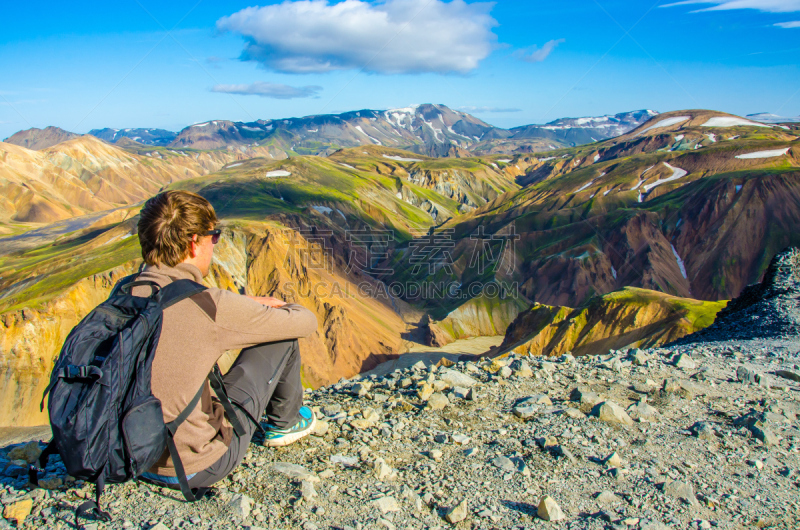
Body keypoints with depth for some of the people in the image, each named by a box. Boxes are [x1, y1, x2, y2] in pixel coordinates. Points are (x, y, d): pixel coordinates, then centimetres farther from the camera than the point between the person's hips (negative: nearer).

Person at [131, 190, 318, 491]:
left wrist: (249, 306, 16)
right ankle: (285, 422, 29)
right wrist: (280, 308, 14)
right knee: (283, 337, 1)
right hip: (196, 470, -6)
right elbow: (305, 322, -9)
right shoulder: (210, 306, -23)